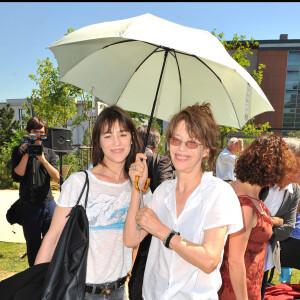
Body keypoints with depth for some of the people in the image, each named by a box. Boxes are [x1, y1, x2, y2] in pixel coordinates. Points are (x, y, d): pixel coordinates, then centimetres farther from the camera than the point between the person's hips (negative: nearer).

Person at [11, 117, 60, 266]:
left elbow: (56, 177, -4)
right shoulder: (19, 151, 3)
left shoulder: (49, 152, 8)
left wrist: (42, 159, -15)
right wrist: (26, 154, -14)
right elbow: (16, 176, -9)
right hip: (29, 206, -1)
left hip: (48, 203, 2)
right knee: (33, 246, 10)